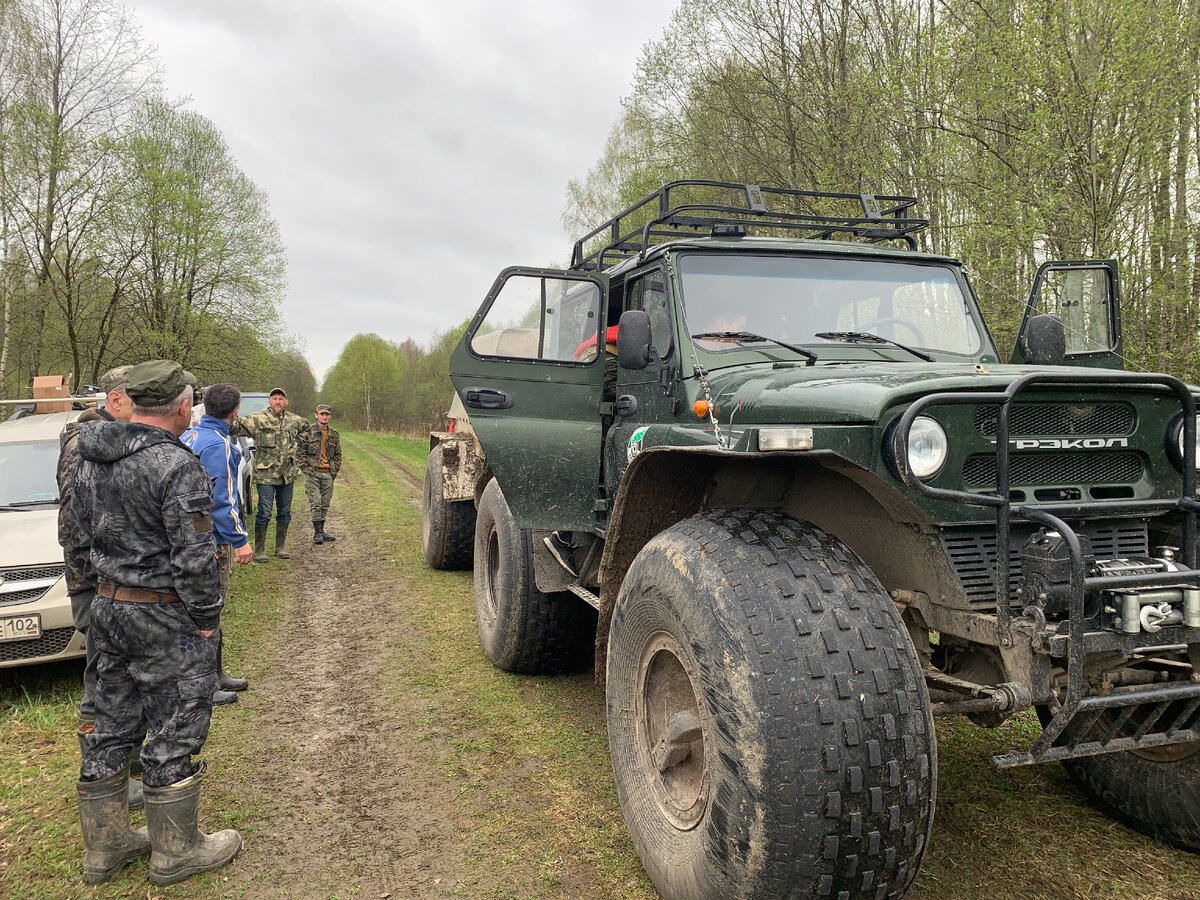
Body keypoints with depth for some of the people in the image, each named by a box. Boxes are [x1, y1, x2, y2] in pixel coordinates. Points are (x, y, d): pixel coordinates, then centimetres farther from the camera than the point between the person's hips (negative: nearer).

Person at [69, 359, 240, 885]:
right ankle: (176, 851, 18)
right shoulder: (177, 465, -20)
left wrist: (91, 599, 21)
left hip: (108, 607, 8)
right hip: (164, 619, -8)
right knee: (173, 731, 5)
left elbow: (80, 540, 13)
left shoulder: (91, 460, 7)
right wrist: (206, 619, -10)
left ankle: (104, 845, 31)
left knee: (110, 725, 17)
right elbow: (194, 556, -20)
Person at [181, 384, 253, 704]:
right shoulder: (218, 444, -18)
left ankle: (216, 674, 29)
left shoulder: (189, 436, 10)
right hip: (212, 540, -10)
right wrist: (240, 540, -16)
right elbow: (222, 498, -20)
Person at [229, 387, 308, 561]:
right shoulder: (258, 419, -6)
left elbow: (306, 426, 31)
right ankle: (259, 550, 7)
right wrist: (232, 421, -34)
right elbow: (237, 428, -15)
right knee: (264, 513, -3)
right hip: (265, 475, -5)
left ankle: (281, 547, 25)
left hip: (288, 475, 5)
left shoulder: (294, 420, 9)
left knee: (285, 512, 12)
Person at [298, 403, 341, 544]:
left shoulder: (334, 435, 10)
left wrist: (334, 470, 8)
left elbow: (338, 455, 18)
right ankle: (317, 532, -6)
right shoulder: (307, 432, -2)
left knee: (325, 505, 8)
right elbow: (300, 452, -3)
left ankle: (321, 531, 17)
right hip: (312, 474, -4)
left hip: (328, 475, 4)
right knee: (315, 503, -9)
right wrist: (305, 469, -9)